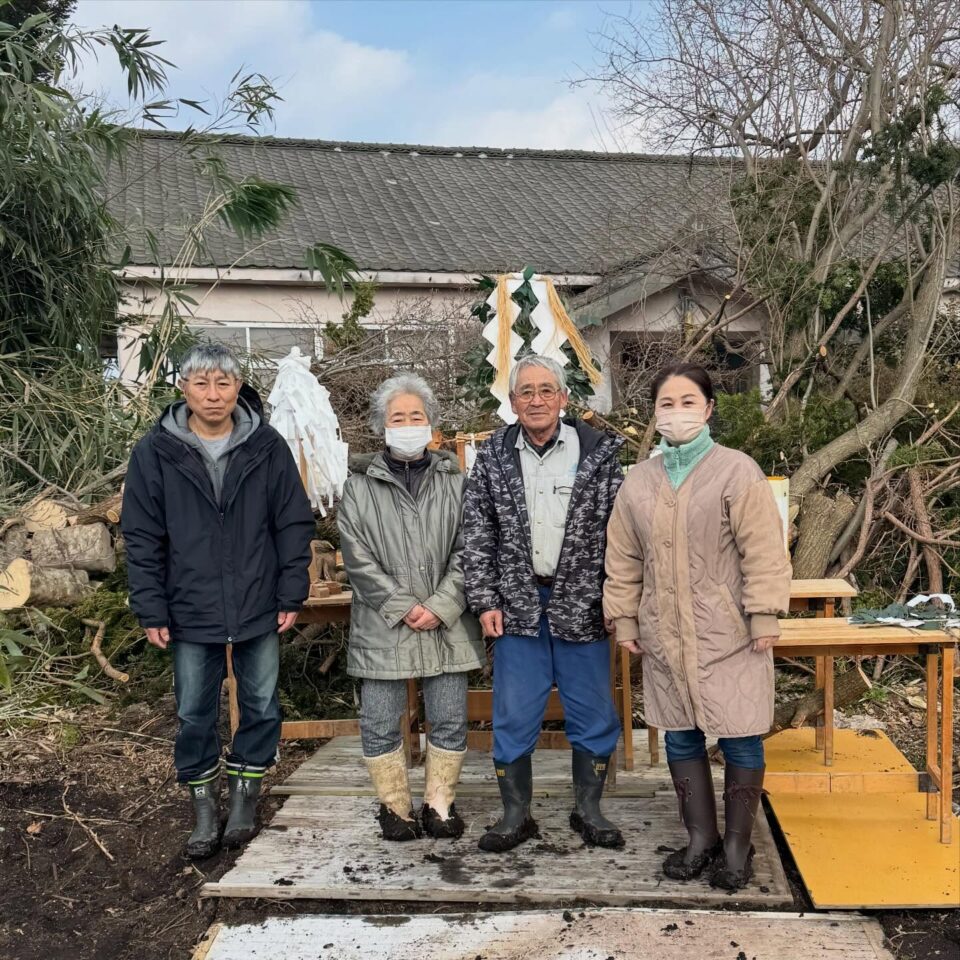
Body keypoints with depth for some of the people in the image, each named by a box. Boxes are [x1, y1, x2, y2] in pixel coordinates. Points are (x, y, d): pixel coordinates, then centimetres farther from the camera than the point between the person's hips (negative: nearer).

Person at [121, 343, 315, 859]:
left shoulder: (268, 446, -4)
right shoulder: (155, 451, -4)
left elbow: (294, 524, 0)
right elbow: (142, 538, -1)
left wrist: (291, 594, -3)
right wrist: (151, 611, -4)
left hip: (260, 607, 0)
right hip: (190, 612, 0)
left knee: (261, 707, 12)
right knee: (194, 715, 11)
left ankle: (245, 793, 33)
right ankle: (204, 805, 30)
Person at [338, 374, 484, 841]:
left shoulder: (453, 480, 5)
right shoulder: (361, 484, 1)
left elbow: (467, 552, 0)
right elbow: (357, 557, -5)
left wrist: (440, 607, -12)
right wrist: (404, 608, -12)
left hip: (447, 625, 1)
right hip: (382, 627, -1)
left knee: (450, 721, 9)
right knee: (380, 724, 7)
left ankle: (439, 803, 26)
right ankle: (394, 806, 26)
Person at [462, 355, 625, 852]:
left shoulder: (598, 451, -1)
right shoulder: (492, 456, 3)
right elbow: (477, 534, 3)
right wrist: (484, 600, -3)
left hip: (581, 603, 0)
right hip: (516, 604, 1)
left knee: (593, 713, 9)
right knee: (513, 716, 7)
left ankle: (588, 809, 27)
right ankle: (516, 815, 23)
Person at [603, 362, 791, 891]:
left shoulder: (737, 471, -7)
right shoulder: (639, 480, 7)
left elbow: (763, 550, -9)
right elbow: (624, 558, 11)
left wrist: (764, 616, -13)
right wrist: (625, 619, 9)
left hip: (727, 633, -4)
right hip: (664, 634, 5)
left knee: (740, 739, 4)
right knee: (679, 736, 13)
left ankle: (736, 843, 23)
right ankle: (700, 836, 29)